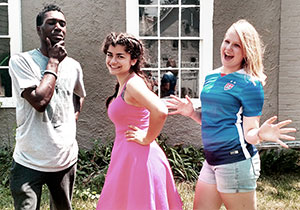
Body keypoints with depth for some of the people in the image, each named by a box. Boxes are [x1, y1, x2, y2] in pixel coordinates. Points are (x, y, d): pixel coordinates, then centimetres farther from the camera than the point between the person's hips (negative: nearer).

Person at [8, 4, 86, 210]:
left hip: (66, 160, 5)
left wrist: (72, 121, 8)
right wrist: (53, 62, -12)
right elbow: (39, 100, -21)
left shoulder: (73, 66, 6)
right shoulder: (21, 61, -9)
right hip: (30, 162, -5)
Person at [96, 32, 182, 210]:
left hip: (138, 159, -10)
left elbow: (160, 112, -32)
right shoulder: (123, 85, 12)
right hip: (127, 158, 10)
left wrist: (146, 139, -19)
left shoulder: (132, 84, -17)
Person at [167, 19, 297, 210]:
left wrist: (261, 134, -30)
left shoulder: (249, 83, -9)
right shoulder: (211, 78, 11)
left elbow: (249, 133, -10)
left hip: (236, 161, -7)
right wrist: (193, 113, 7)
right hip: (211, 161, 7)